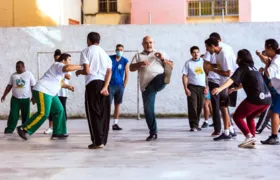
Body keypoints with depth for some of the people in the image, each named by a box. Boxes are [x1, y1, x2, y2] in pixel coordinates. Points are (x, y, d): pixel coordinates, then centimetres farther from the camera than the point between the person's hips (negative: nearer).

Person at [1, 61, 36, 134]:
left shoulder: (29, 75, 1)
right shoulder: (13, 75, 8)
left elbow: (33, 87, 2)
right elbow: (9, 86, 13)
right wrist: (4, 95, 9)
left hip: (26, 99, -1)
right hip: (15, 98, 1)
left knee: (25, 115, 4)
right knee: (13, 114, -6)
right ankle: (9, 129, -4)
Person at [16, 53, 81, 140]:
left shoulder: (60, 68, 19)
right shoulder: (58, 65, -12)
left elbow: (58, 82, 33)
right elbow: (67, 68, -37)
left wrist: (67, 86, 19)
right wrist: (80, 66, -26)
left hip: (51, 93, 11)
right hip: (42, 91, -11)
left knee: (59, 110, 5)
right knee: (43, 113, -17)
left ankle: (57, 133, 8)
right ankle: (23, 128, -8)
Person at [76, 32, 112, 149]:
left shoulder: (86, 51, 4)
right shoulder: (104, 53, 20)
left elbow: (87, 70, -8)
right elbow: (109, 72, 5)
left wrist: (78, 72, 14)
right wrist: (105, 87, -4)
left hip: (93, 83, -5)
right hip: (104, 84, 5)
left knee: (93, 113, -1)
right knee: (104, 113, 10)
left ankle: (98, 141, -6)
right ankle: (103, 140, 14)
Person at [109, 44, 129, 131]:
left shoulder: (125, 61, 2)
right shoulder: (110, 58, -1)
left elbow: (126, 75, 4)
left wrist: (123, 86, 0)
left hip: (120, 86, 2)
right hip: (110, 85, -2)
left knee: (117, 104, 6)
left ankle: (115, 124, 14)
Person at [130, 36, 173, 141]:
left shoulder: (161, 54, 20)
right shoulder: (138, 56, 21)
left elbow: (171, 66, 12)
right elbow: (131, 68, 7)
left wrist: (163, 59, -4)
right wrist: (140, 63, -11)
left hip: (158, 79, -1)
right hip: (147, 86, 1)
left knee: (162, 78, -38)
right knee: (148, 109, -2)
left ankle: (165, 79, -74)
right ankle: (153, 133, 7)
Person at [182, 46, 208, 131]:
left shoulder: (203, 62, 7)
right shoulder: (188, 63, 2)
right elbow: (184, 76, 1)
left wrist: (207, 87, 2)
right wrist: (186, 89, -8)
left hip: (202, 87, 2)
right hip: (192, 87, -2)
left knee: (200, 107, 5)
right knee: (192, 107, -8)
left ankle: (196, 124, 17)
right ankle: (193, 125, -6)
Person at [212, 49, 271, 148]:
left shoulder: (242, 68, 1)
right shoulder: (253, 68, 25)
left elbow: (232, 80, -17)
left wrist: (220, 88, -30)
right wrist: (235, 89, 56)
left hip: (255, 98, -8)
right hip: (267, 99, 8)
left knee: (237, 117, 7)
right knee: (250, 117, 27)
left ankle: (249, 136, -11)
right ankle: (252, 141, 15)